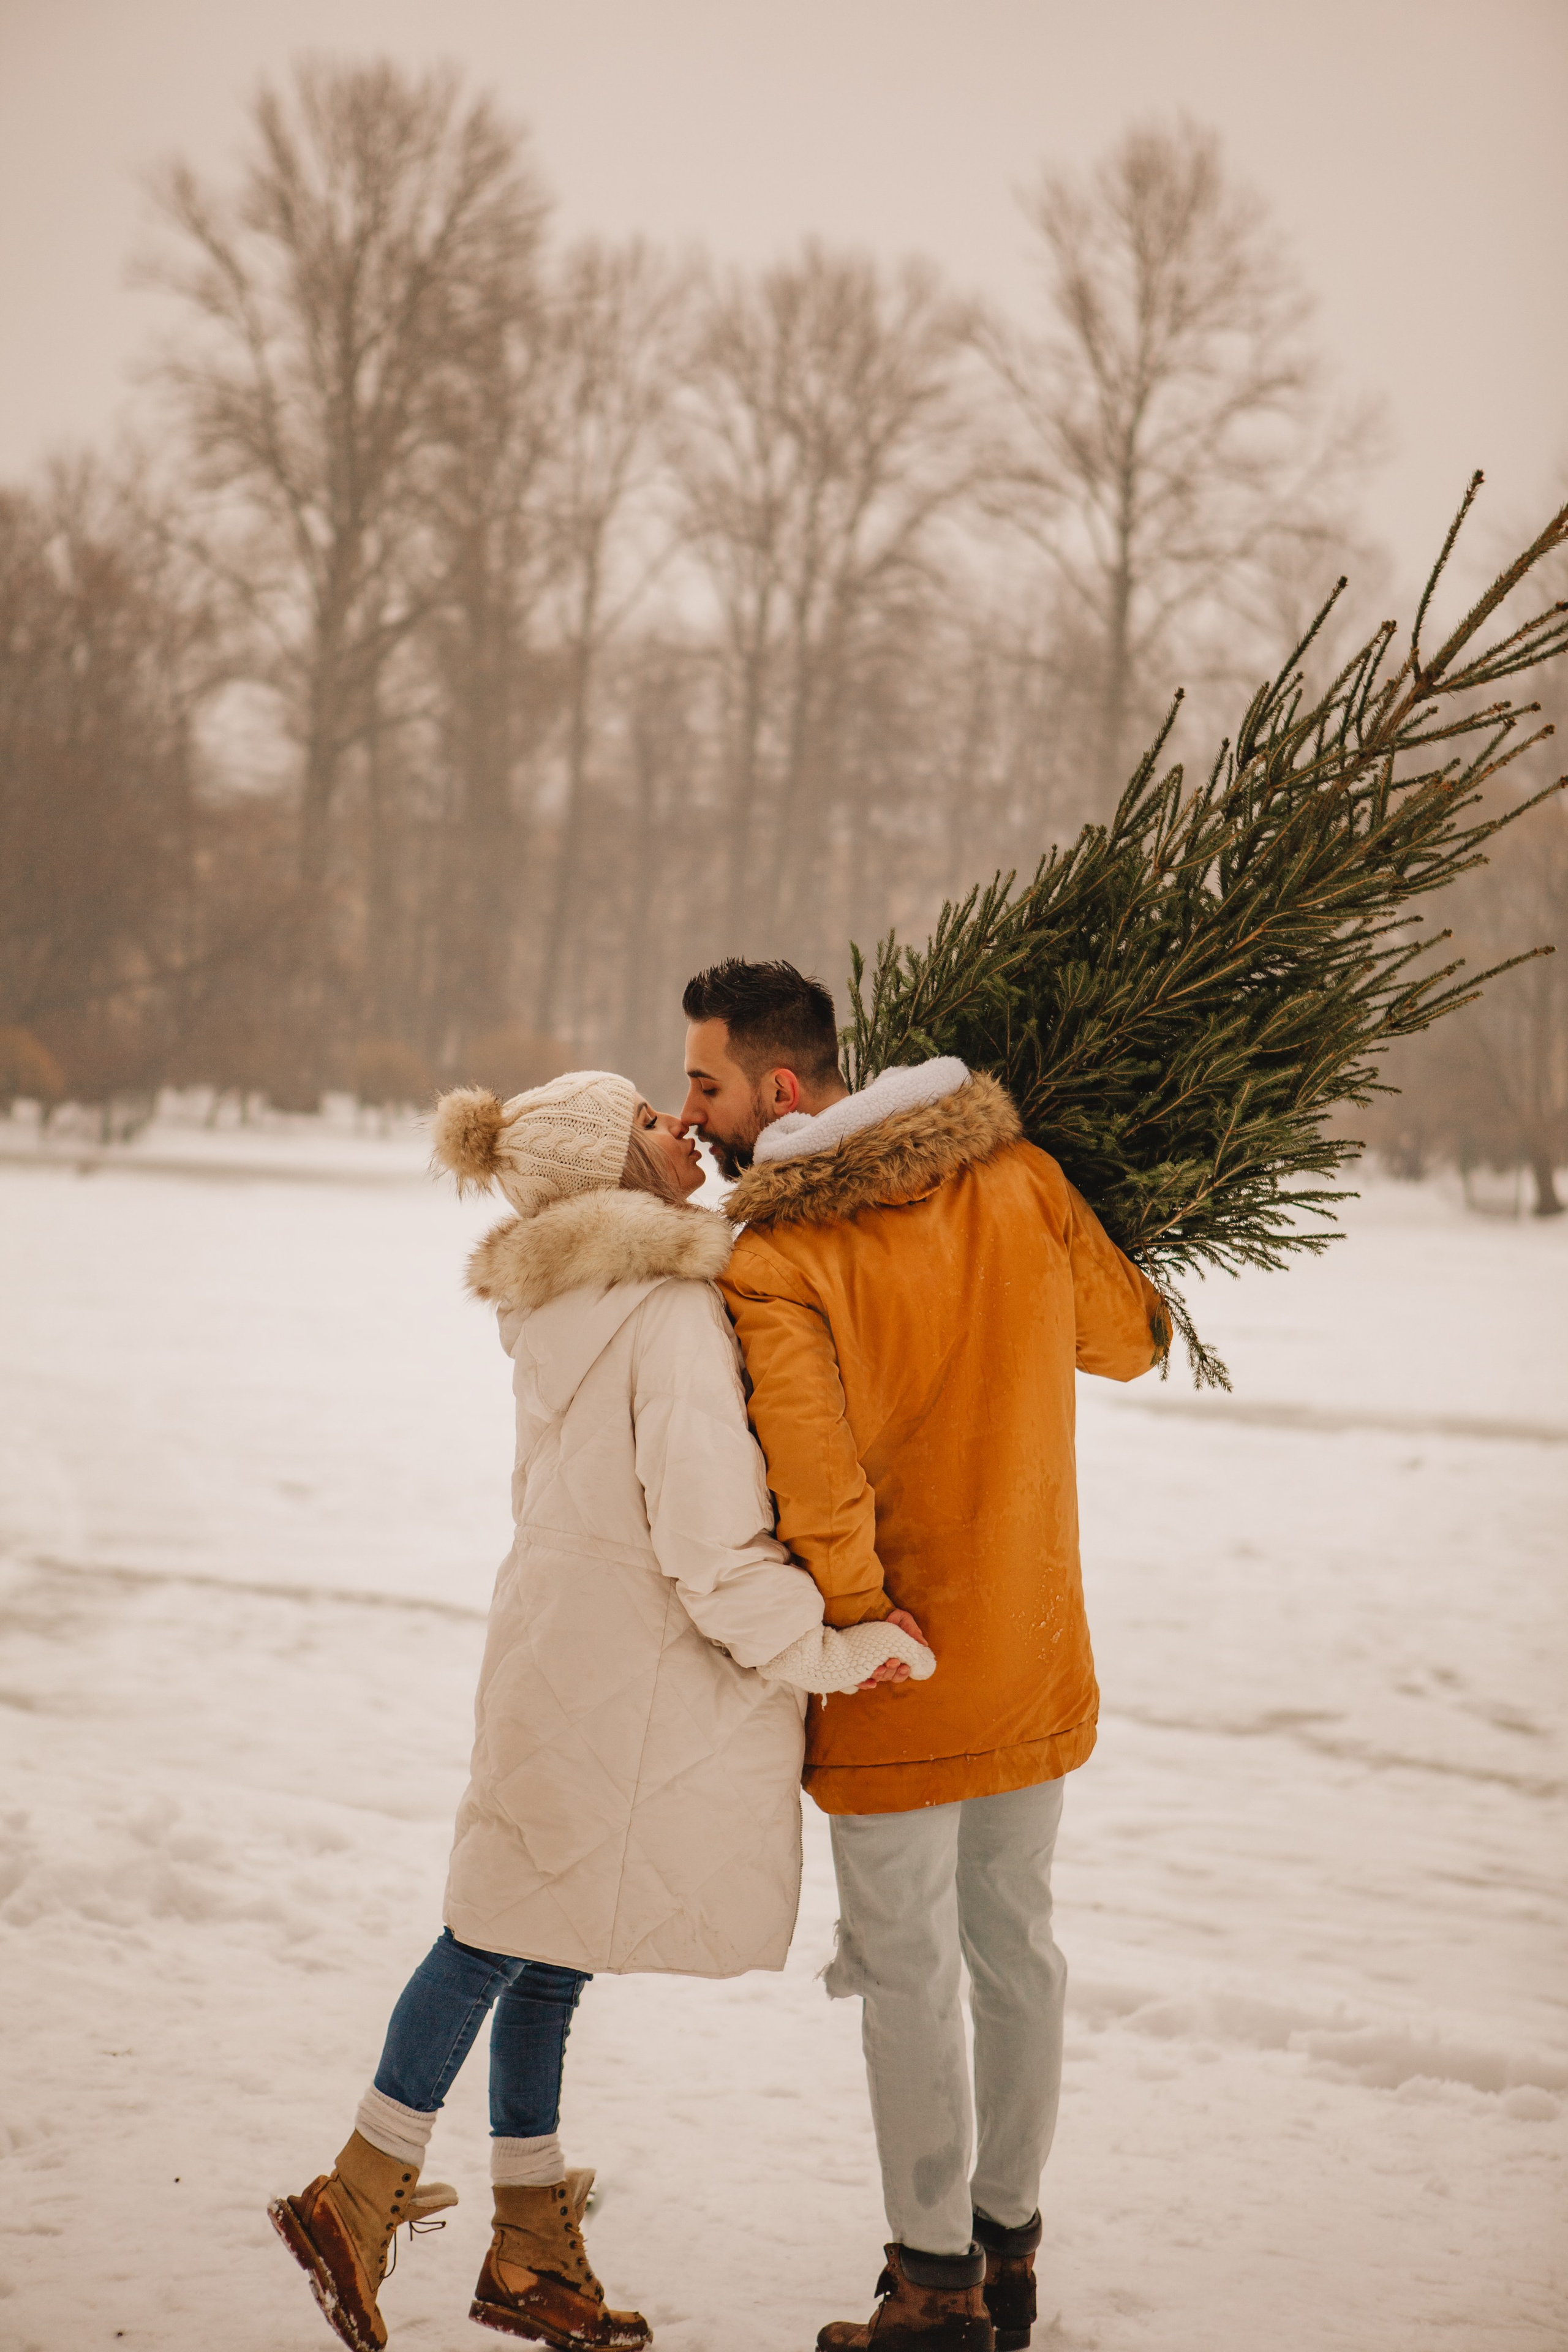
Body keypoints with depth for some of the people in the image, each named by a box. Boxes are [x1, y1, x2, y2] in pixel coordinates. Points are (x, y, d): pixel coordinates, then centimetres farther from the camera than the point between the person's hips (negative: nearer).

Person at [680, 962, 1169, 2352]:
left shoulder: (776, 1262, -18)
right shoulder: (1019, 1179, -3)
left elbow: (814, 1470, -28)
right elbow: (1131, 1340, 9)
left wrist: (860, 1619, -15)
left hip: (900, 1681, -5)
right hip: (1039, 1661, 5)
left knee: (908, 1975, 7)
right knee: (1016, 1945, 17)